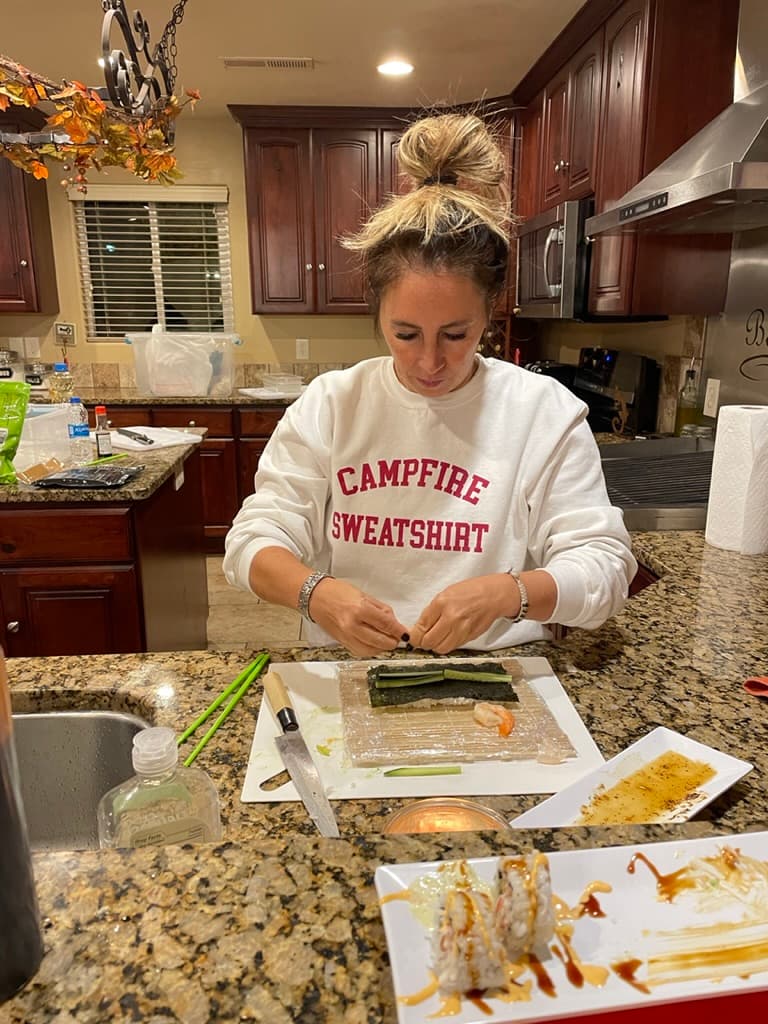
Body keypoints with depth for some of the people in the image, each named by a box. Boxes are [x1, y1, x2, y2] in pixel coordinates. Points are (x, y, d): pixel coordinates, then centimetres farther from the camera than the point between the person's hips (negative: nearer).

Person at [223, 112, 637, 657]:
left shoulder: (545, 411, -7)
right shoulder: (330, 404, -2)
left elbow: (604, 567, -7)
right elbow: (253, 540, -3)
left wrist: (509, 592, -28)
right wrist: (315, 591, -25)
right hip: (348, 675, 2)